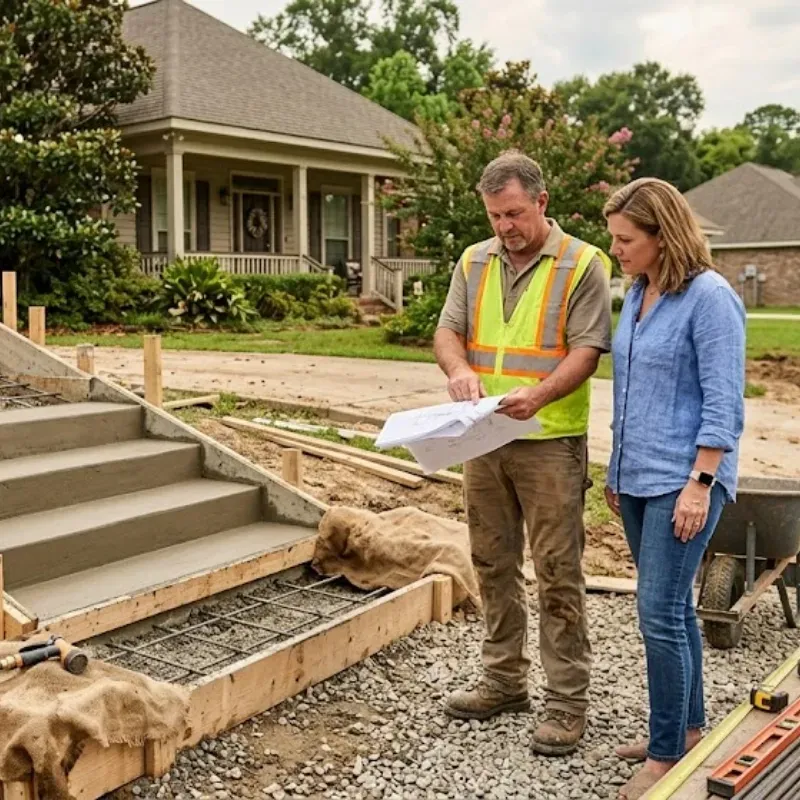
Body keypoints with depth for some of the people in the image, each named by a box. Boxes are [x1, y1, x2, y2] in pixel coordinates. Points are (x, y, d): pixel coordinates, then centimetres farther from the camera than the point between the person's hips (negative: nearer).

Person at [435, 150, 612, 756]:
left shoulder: (583, 264, -6)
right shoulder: (474, 262, 10)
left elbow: (587, 349, -11)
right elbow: (448, 331, 6)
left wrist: (539, 394, -28)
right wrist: (459, 369, -16)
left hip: (550, 441, -6)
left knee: (557, 570, -2)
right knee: (493, 563, 14)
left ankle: (567, 700, 10)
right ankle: (504, 681, 30)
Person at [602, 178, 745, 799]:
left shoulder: (710, 298, -13)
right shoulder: (638, 294, 11)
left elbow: (723, 403, -16)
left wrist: (700, 483, -19)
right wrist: (618, 467, 18)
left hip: (681, 482, -8)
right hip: (638, 478, 8)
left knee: (661, 614, -6)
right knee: (673, 608, 16)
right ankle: (686, 727, 30)